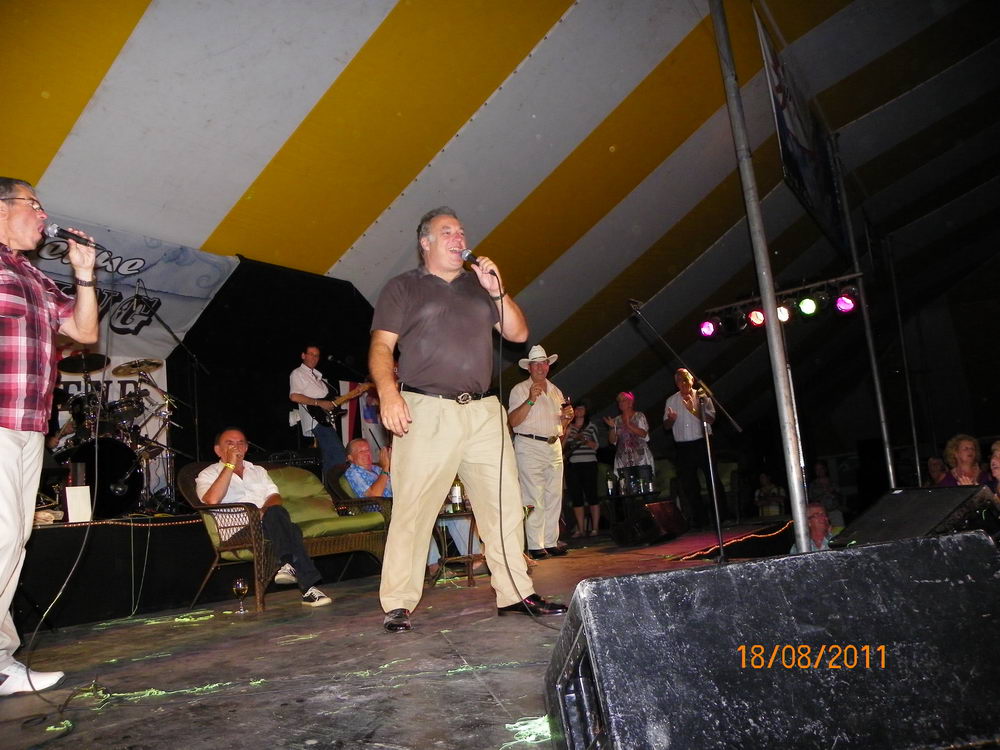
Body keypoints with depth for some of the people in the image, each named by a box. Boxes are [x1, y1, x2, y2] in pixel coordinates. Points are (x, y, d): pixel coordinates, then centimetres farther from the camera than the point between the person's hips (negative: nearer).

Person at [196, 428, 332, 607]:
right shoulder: (208, 475, 15)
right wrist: (230, 465, -6)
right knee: (276, 513, -35)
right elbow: (212, 500, -9)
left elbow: (275, 497, 13)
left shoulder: (258, 471, 29)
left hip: (267, 525, 4)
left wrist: (264, 511, -11)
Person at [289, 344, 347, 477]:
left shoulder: (318, 375, 26)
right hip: (317, 421, -9)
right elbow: (294, 396, -16)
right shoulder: (297, 374, 0)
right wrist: (319, 403, -18)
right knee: (339, 457, -21)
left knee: (328, 459, 9)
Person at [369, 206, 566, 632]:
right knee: (412, 508, -6)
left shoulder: (479, 286, 22)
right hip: (426, 412, -4)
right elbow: (380, 347, -1)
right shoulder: (402, 288, 9)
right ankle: (398, 605, 3)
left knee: (505, 504, 4)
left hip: (484, 412, 4)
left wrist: (497, 292, 2)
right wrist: (388, 392, -19)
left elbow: (518, 333, 17)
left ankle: (515, 593, 14)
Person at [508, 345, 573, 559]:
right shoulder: (520, 390, 1)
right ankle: (535, 546, -5)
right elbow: (513, 421, -11)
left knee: (554, 497, 5)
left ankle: (551, 542, 12)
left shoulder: (555, 391, 19)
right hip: (529, 447, -6)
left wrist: (567, 417, 3)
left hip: (554, 447, 6)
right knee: (534, 498, -8)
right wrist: (530, 400, -20)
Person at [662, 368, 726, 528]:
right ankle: (698, 518, 17)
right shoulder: (671, 401, 9)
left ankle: (722, 514, 11)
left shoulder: (701, 397, 2)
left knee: (713, 479, -2)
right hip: (683, 447, 3)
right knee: (688, 483, 6)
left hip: (702, 443, -2)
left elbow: (711, 419, -8)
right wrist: (671, 419, -14)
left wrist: (693, 410, -19)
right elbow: (666, 426, 9)